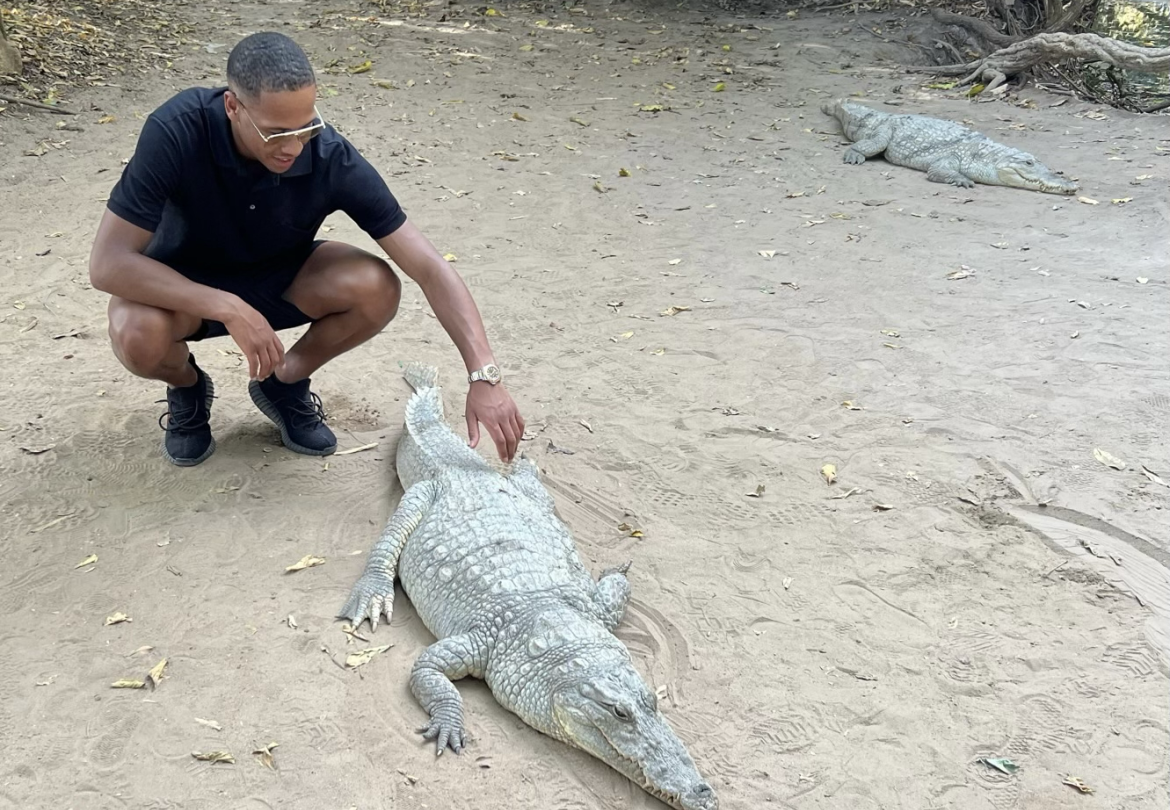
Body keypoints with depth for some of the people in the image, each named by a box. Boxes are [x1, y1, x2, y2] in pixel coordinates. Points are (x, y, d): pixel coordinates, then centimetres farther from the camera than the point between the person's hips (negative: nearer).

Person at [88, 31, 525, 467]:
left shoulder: (332, 157, -27)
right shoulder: (176, 132, -32)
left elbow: (429, 267, -25)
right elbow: (108, 263, -30)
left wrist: (484, 375, -34)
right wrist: (228, 309, -40)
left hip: (279, 277, 2)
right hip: (186, 288, -1)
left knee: (377, 290, -26)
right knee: (138, 334, -34)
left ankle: (286, 382, 4)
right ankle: (187, 386, 4)